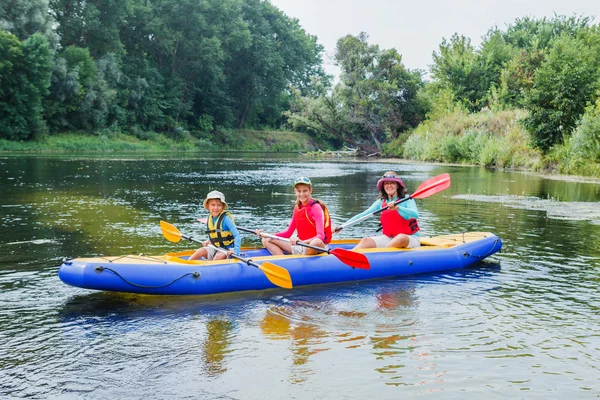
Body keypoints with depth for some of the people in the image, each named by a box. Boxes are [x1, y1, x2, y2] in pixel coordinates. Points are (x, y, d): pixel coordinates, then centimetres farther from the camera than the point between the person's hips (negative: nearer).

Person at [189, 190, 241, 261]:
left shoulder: (225, 219, -17)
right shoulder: (209, 219, 3)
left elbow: (237, 236, -20)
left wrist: (235, 251, -30)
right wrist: (208, 241, 4)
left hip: (227, 250, -6)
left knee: (218, 256, -33)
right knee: (200, 251, -16)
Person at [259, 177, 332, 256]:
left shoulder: (316, 207, -11)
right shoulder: (297, 208, 9)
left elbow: (320, 236, -21)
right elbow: (288, 232, 12)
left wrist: (302, 242, -37)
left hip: (317, 247, -7)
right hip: (301, 246, 7)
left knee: (315, 243, -44)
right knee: (266, 240, 2)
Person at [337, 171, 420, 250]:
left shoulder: (407, 199, -4)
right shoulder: (381, 202, 9)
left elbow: (415, 214, -22)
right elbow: (362, 215, 4)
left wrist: (397, 208, -40)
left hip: (410, 239, -4)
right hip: (388, 238, 4)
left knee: (401, 238, -38)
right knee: (365, 241, -21)